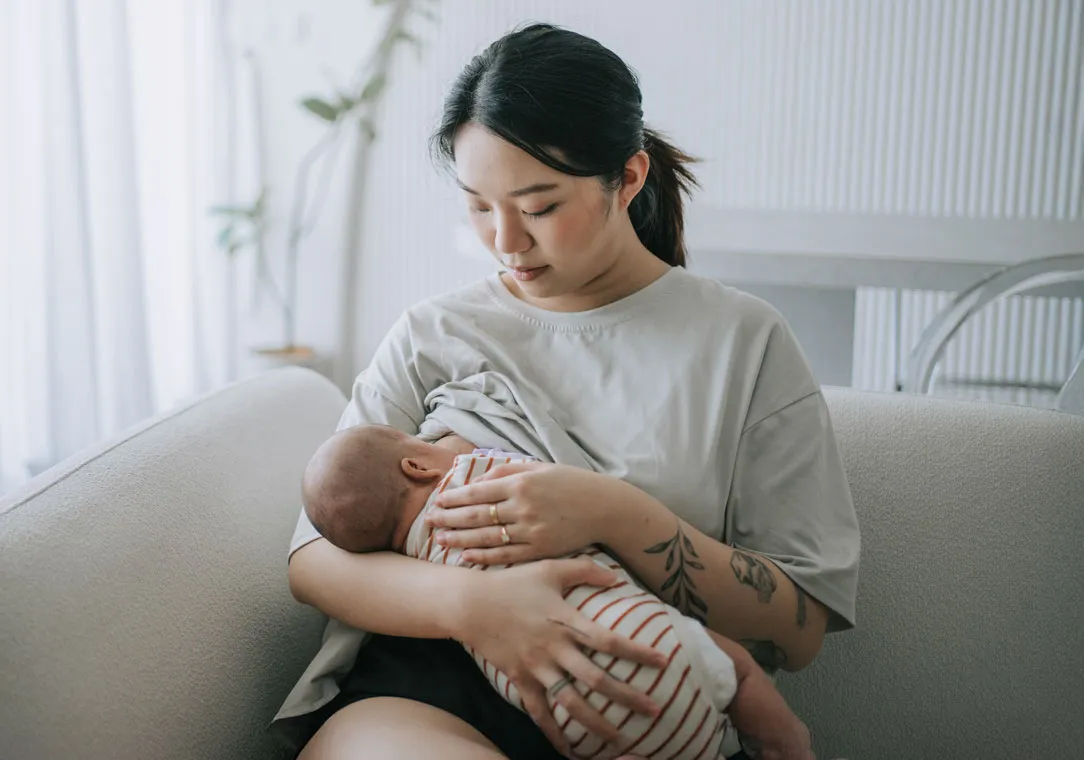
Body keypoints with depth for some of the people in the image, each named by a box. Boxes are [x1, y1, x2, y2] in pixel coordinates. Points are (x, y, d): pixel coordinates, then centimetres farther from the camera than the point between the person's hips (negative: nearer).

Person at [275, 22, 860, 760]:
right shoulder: (432, 333, 14)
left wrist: (618, 515, -14)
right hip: (420, 696, 1)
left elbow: (801, 629, 3)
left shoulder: (743, 341, 8)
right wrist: (468, 601, -16)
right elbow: (314, 557, 6)